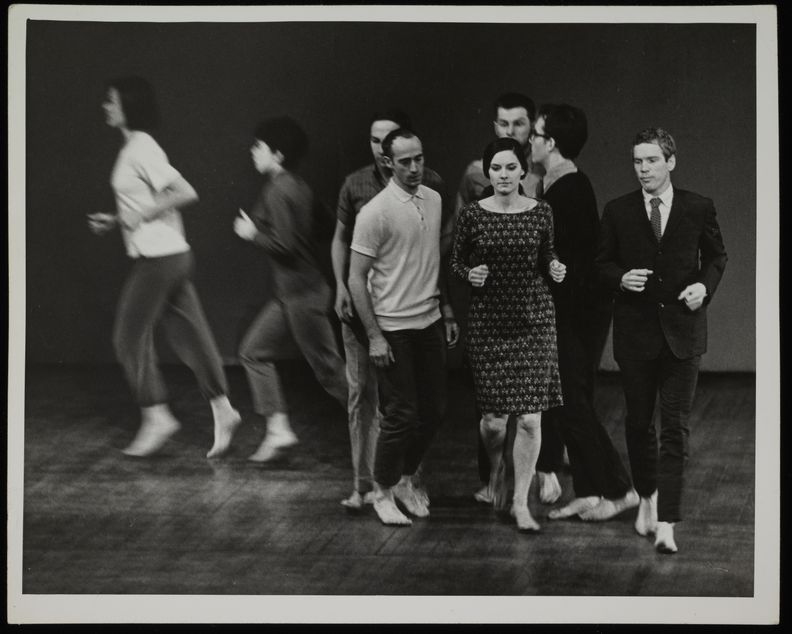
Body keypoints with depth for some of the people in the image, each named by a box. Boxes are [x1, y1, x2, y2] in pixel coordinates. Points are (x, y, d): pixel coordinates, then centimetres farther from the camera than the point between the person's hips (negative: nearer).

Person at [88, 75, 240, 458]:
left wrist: (142, 215, -17)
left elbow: (186, 193, -22)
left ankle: (156, 417, 3)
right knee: (189, 335, 9)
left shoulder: (141, 150, -15)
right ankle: (222, 409, 8)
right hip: (172, 255, 9)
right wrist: (115, 221, 14)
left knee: (130, 338, 0)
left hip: (159, 257, -9)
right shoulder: (133, 149, 14)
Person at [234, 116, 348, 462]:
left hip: (301, 294, -10)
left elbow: (284, 245, -23)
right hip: (291, 293, 10)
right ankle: (279, 428, 9)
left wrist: (253, 234, -7)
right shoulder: (298, 187, 11)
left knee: (328, 368, -4)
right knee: (254, 351, 13)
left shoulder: (277, 191, -17)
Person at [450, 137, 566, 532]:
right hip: (488, 319, 0)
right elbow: (456, 261, 8)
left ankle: (521, 502, 8)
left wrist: (554, 269, -8)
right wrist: (470, 274, -13)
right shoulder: (472, 215, -2)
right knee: (494, 417, 1)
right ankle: (495, 469, 36)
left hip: (535, 320, 1)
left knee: (530, 418, -4)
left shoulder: (541, 213, 1)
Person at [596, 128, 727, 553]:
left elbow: (716, 255, 13)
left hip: (682, 330, -1)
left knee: (675, 427, -6)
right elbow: (602, 263, 8)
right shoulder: (617, 212, 1)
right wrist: (621, 278, -13)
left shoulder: (698, 208, 0)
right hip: (635, 330, 1)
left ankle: (666, 523, -8)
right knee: (638, 422, 12)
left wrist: (705, 285, -6)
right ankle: (647, 496, 35)